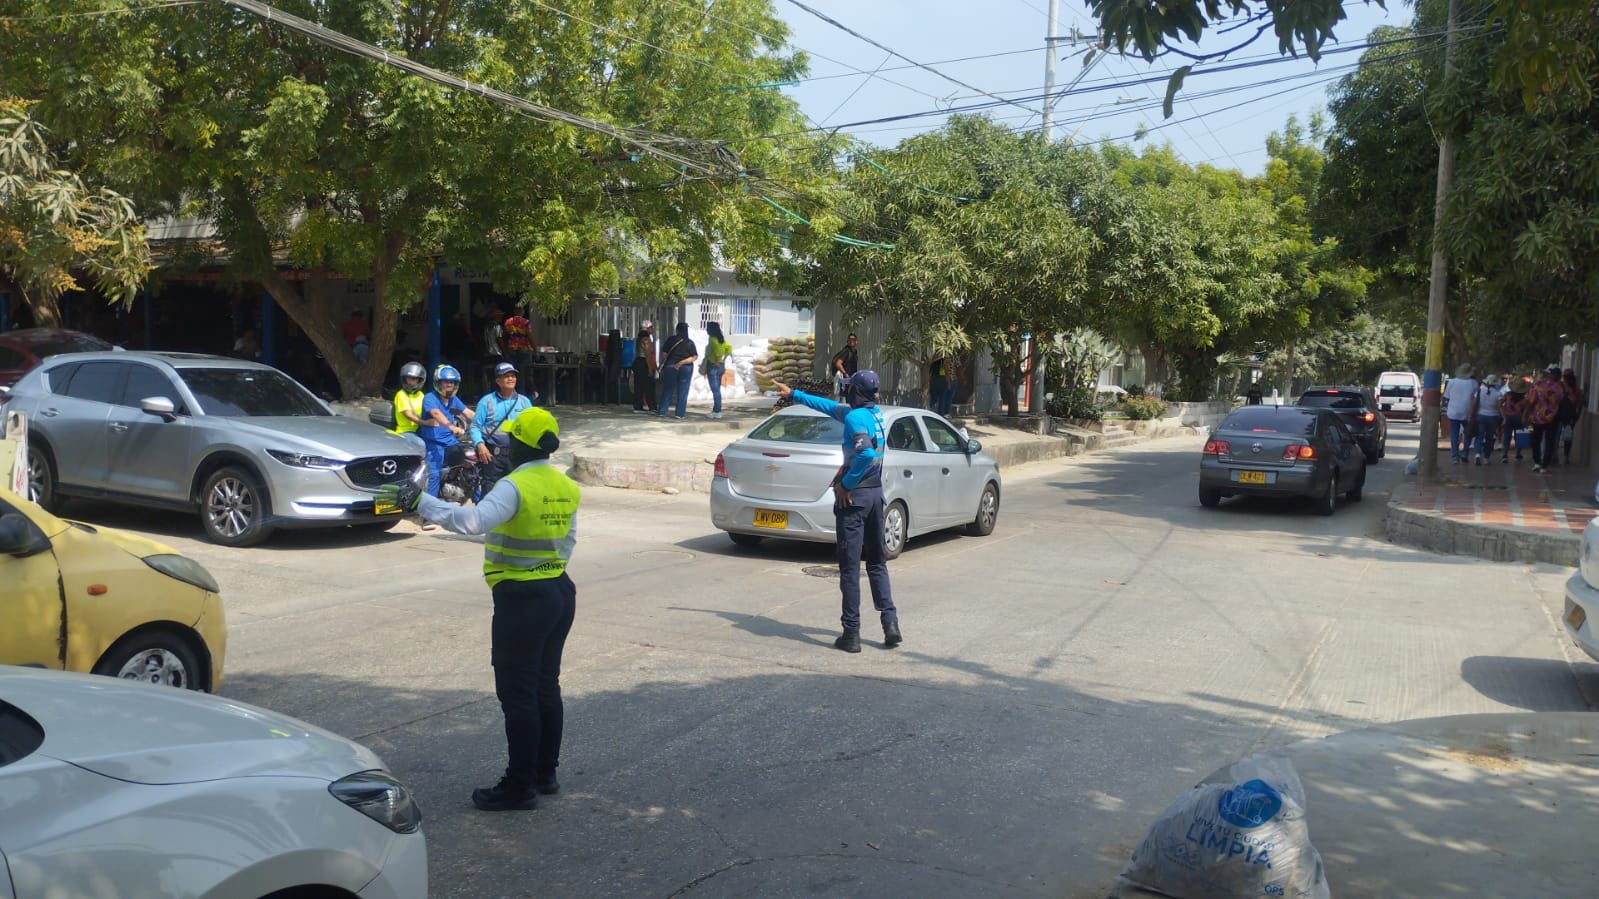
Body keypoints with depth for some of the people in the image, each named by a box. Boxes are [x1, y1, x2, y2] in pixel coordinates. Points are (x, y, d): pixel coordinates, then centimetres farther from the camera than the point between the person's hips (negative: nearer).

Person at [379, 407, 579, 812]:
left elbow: (473, 520, -35)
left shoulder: (515, 487, -19)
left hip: (521, 600, -8)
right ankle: (546, 773, 27)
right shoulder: (567, 489, 6)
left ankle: (520, 785, 7)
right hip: (560, 592, 8)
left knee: (518, 694, 1)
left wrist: (419, 501, -31)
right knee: (546, 686, 17)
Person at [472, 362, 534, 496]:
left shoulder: (524, 402, 9)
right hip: (493, 455, -3)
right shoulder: (487, 401, 0)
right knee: (489, 491, 0)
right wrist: (480, 444, -17)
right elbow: (475, 426, -2)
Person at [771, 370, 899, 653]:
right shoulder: (876, 415, 13)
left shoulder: (855, 418, -14)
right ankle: (890, 622, 8)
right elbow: (832, 407, 25)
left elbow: (867, 453, -31)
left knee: (850, 567, -3)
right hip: (876, 494, 8)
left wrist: (846, 484, -19)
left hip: (853, 495, -8)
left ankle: (851, 633, -1)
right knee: (877, 563, 15)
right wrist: (794, 394, 32)